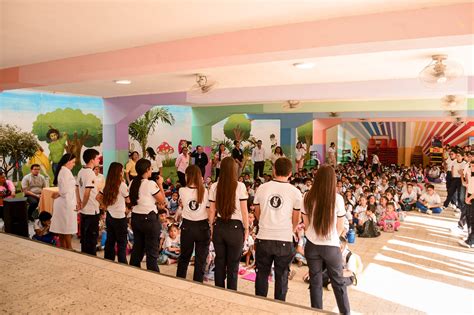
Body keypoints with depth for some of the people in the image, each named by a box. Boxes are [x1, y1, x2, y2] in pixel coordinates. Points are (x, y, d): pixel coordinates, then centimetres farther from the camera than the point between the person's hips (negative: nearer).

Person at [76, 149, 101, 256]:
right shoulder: (90, 173, -19)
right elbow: (87, 192, -24)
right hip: (92, 211, -9)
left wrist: (80, 204, 14)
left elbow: (77, 189, 13)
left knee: (84, 236, 17)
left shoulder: (81, 172, 9)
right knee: (92, 236, 2)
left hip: (84, 211, 9)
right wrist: (83, 205, -10)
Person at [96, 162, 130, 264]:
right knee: (122, 244, 4)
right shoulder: (121, 185, -14)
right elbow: (128, 200, -6)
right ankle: (122, 265, 10)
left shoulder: (108, 185, 5)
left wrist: (106, 206, 11)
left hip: (109, 216, 7)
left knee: (110, 241, 16)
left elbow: (98, 197, 9)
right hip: (120, 218, -6)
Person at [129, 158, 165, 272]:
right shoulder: (151, 184, -18)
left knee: (137, 248, 20)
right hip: (149, 219, -7)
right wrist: (160, 184, -1)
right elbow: (162, 200, -10)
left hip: (135, 218, 7)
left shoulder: (132, 183, 3)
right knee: (152, 251, 4)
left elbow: (131, 201, 13)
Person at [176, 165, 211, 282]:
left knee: (184, 257, 21)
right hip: (203, 227, -1)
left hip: (187, 227, 1)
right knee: (201, 260, 10)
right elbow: (210, 213, -6)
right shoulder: (205, 192, -9)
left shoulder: (182, 191, -8)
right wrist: (211, 228, 6)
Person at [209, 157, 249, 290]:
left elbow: (212, 211, 3)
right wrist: (246, 229, 3)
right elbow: (244, 211, -8)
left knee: (219, 262, 16)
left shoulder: (214, 187, -2)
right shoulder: (240, 186, -11)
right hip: (235, 227, -3)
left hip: (219, 227, 3)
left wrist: (212, 228, 14)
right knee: (233, 264, 9)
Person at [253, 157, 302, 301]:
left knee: (262, 274, 16)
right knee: (281, 276, 14)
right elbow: (296, 220, 0)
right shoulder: (295, 192, -7)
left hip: (263, 239, 1)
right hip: (285, 240, -1)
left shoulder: (262, 188, -4)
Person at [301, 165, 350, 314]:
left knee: (315, 282, 15)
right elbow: (340, 227, -2)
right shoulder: (337, 199, -12)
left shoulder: (308, 197, -7)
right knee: (339, 282, 17)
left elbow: (306, 224, 3)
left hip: (312, 245, 1)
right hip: (331, 246, -1)